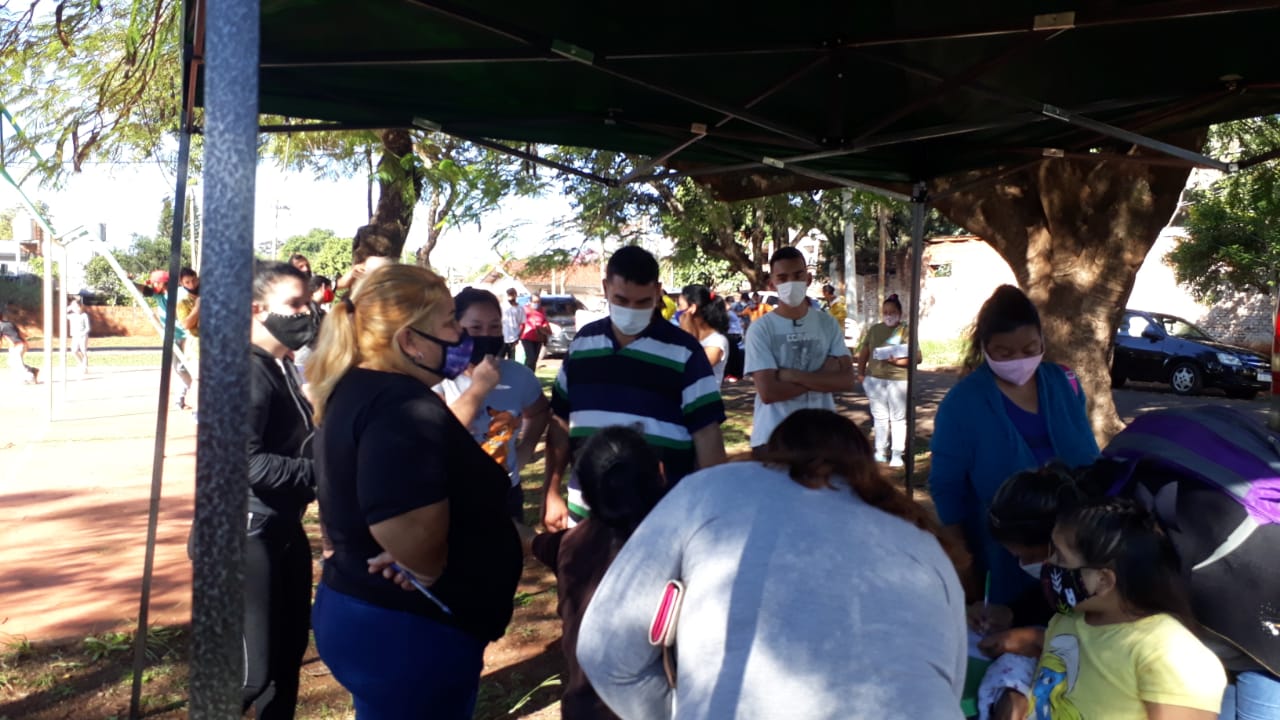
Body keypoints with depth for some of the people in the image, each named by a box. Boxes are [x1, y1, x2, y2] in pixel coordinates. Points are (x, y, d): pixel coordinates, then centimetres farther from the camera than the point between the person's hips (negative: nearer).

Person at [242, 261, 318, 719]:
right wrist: (321, 472, -21)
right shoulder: (248, 372, -19)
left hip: (285, 529, 10)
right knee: (251, 668, -3)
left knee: (289, 650, 19)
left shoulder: (284, 368, 12)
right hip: (248, 535, -10)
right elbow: (247, 462, -27)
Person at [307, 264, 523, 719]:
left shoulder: (359, 390, 7)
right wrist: (431, 576, -22)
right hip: (405, 630, -10)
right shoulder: (403, 405, -26)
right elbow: (407, 527, -41)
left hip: (360, 611, 10)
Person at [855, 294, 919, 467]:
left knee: (898, 418, 1)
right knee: (880, 417, 11)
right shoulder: (874, 329, 9)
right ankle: (880, 450, 21)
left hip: (898, 380, -4)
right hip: (875, 379, 4)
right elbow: (864, 352, 13)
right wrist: (861, 373, 5)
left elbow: (917, 357, -10)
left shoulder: (906, 331, -5)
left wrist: (898, 361, -24)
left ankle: (897, 453, 7)